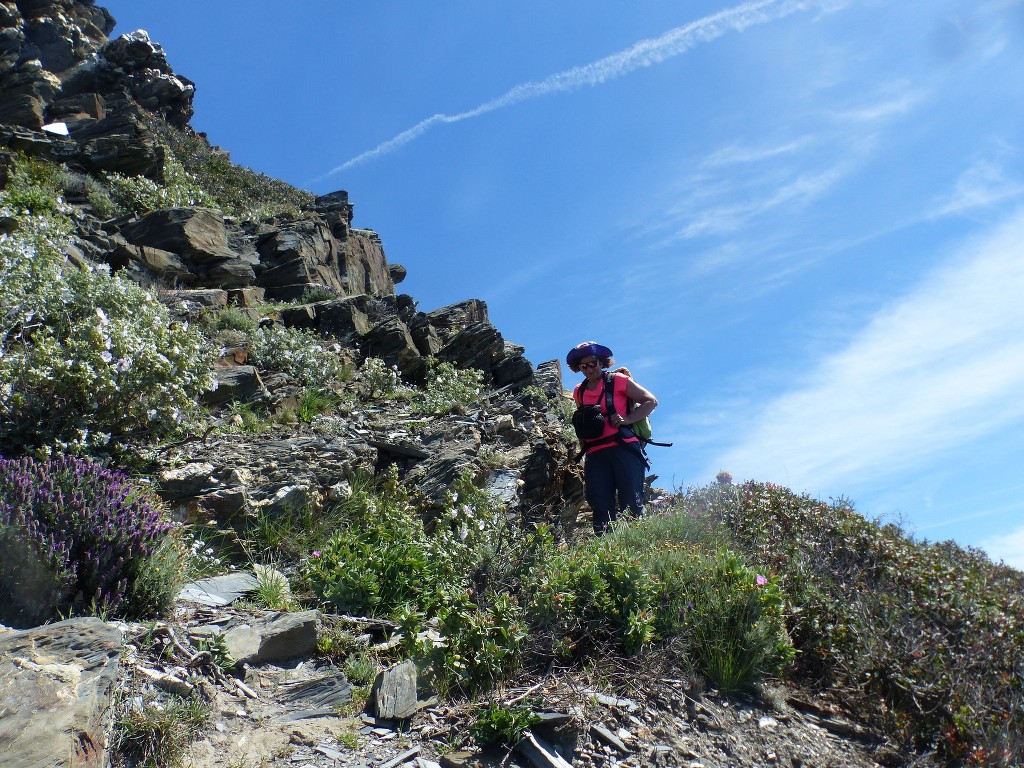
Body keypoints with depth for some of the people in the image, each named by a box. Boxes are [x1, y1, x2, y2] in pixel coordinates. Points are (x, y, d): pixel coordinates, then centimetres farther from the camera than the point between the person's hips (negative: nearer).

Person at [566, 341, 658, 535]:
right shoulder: (579, 392, 19)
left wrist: (626, 419, -9)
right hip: (595, 453, 5)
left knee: (631, 502, -10)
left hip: (624, 448, -4)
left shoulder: (618, 381, 5)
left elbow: (651, 401, 4)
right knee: (600, 505, -3)